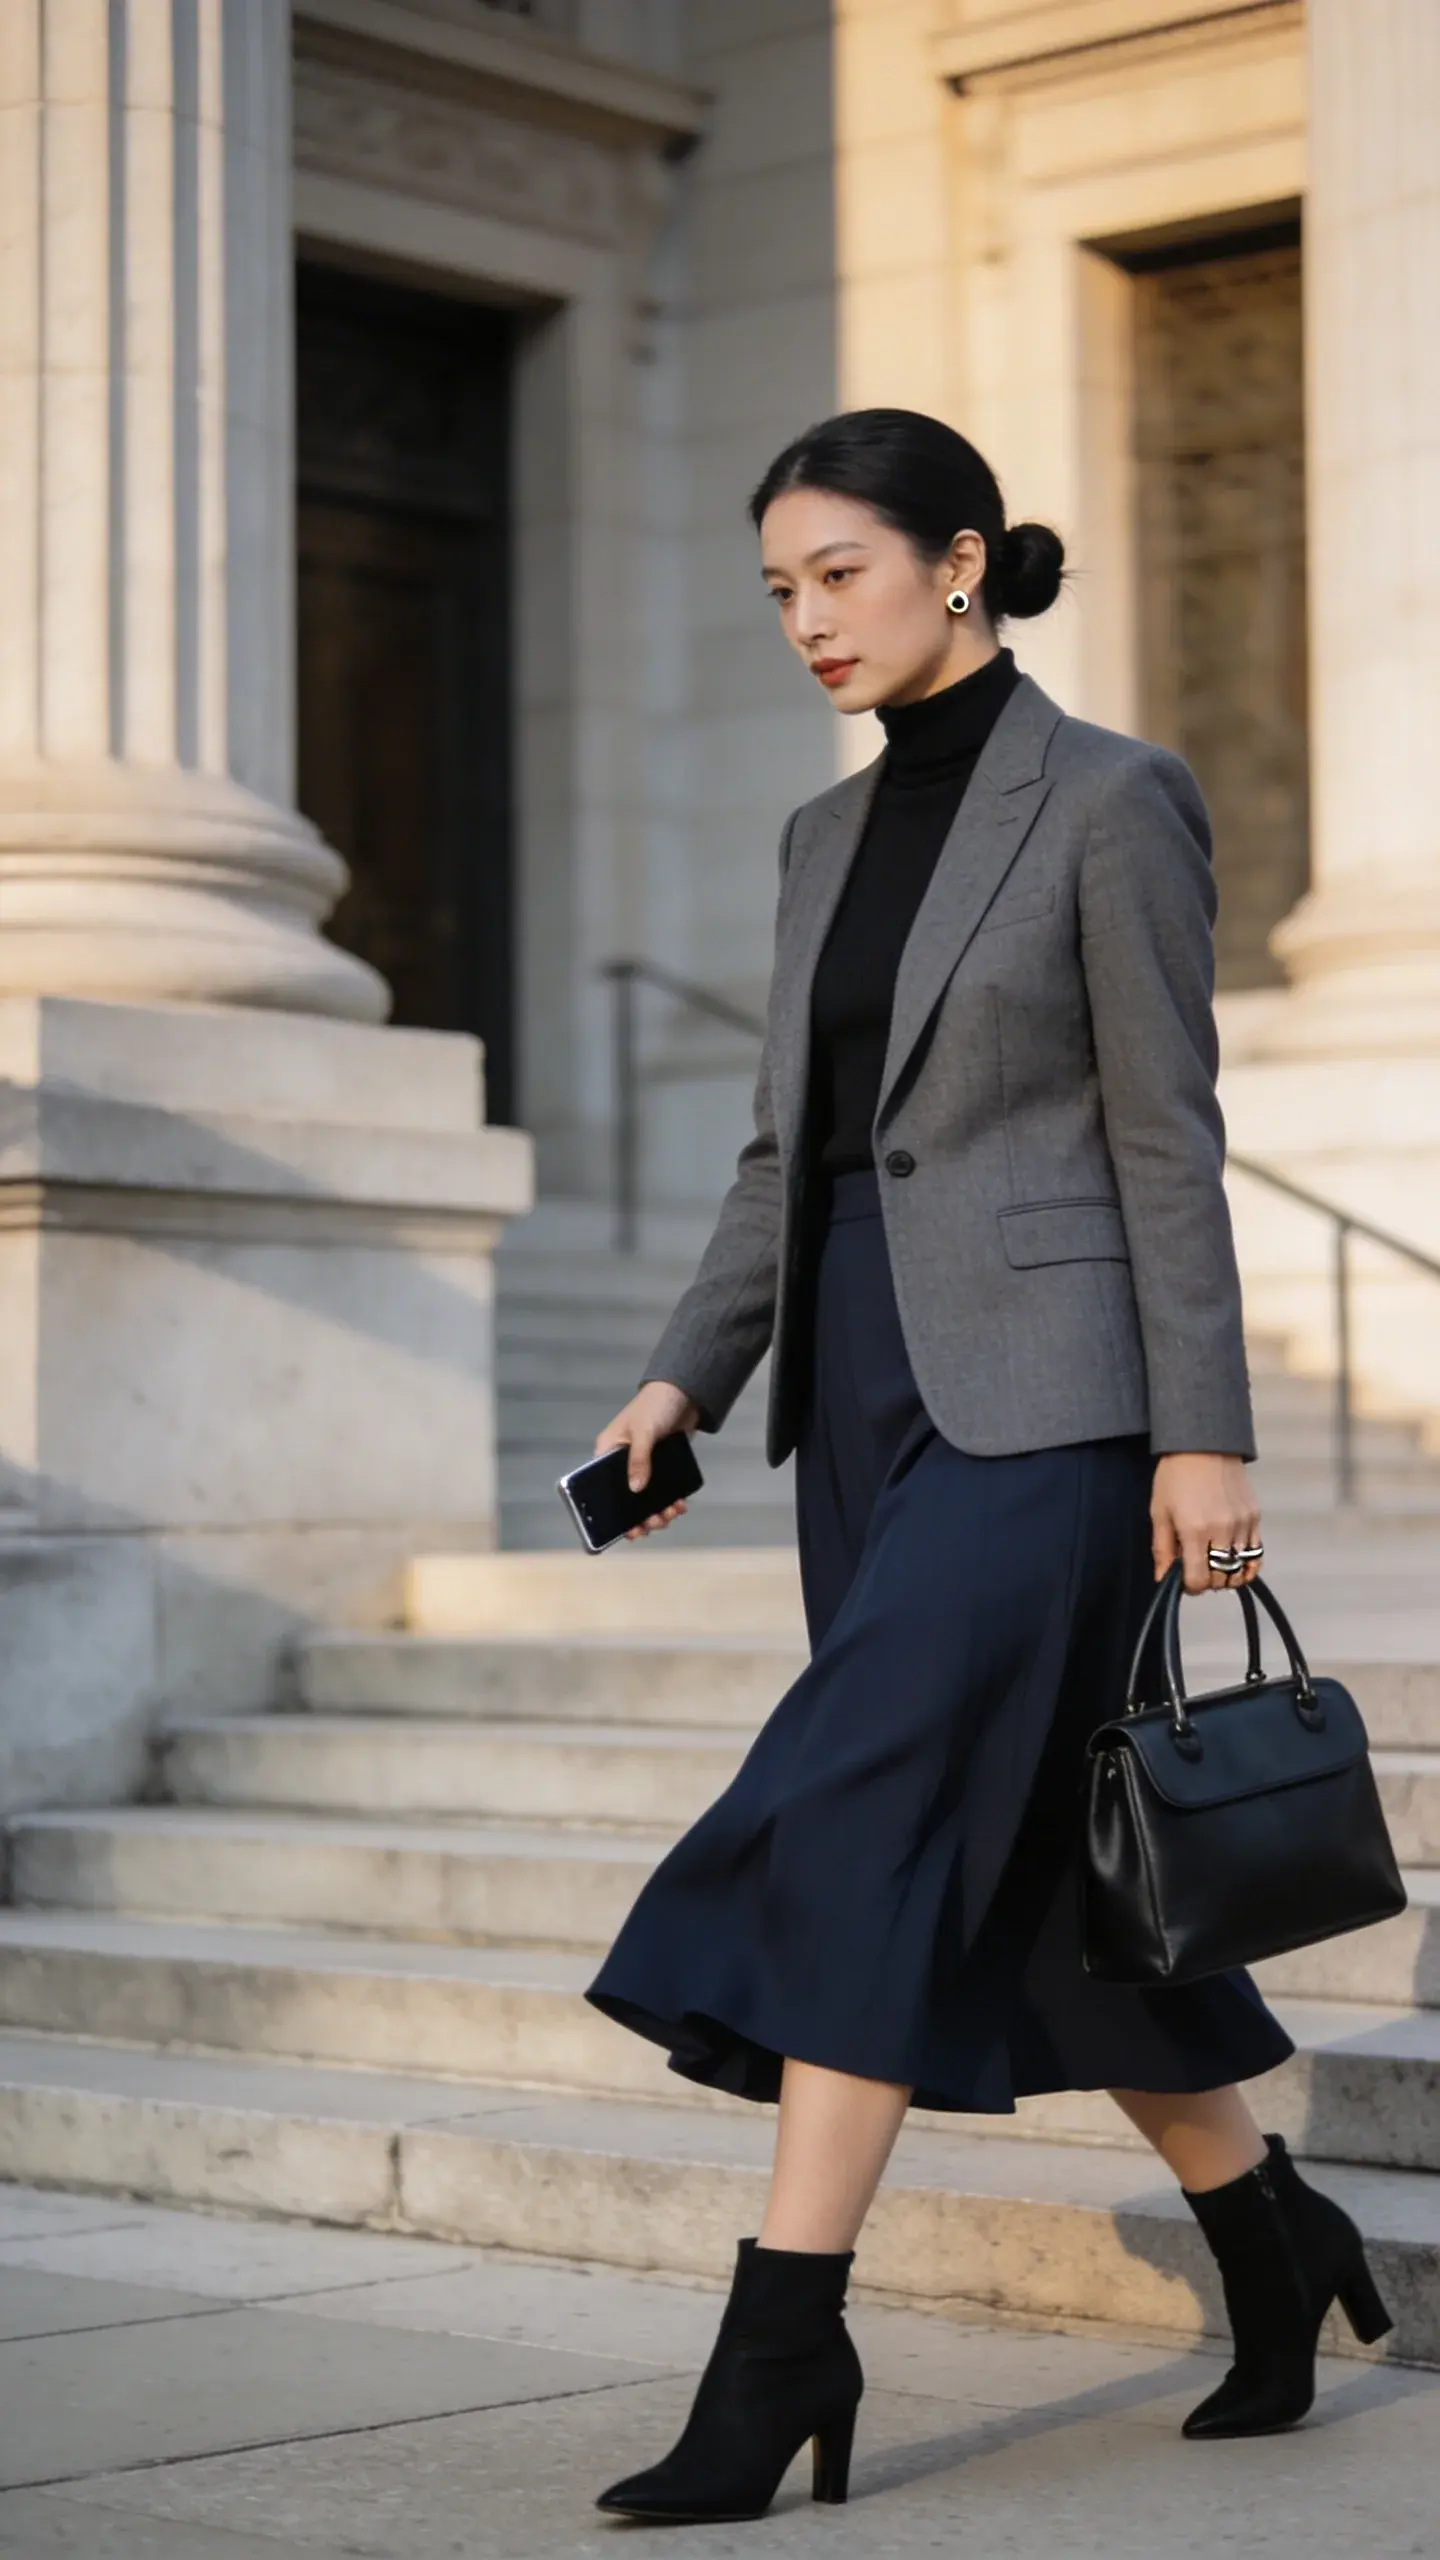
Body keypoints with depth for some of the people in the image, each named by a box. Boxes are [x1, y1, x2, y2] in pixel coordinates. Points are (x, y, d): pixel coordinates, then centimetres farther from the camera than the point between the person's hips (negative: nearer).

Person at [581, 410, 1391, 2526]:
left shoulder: (1109, 800, -6)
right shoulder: (830, 836, 15)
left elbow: (1168, 1138, -9)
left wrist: (1205, 1436, -12)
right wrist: (684, 1375, 6)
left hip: (1039, 1392, -8)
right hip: (868, 1391, 8)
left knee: (855, 1820, -15)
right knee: (1022, 1867, 11)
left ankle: (782, 2348, -11)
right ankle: (1276, 2243, 28)